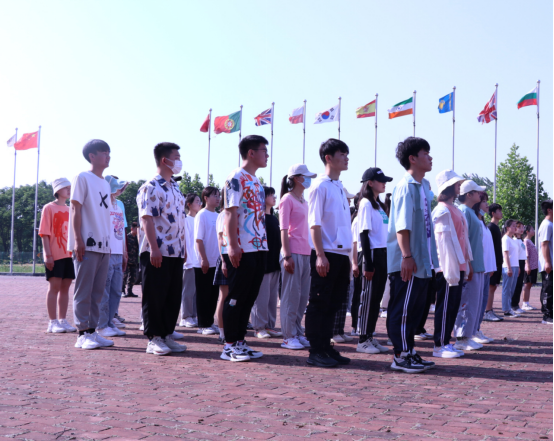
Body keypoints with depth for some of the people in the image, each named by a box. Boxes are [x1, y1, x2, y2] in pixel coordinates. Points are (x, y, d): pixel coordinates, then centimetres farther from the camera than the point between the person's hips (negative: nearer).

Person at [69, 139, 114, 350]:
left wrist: (108, 242, 15)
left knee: (97, 292, 9)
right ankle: (83, 334, -1)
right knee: (84, 291, -4)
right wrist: (78, 240, -17)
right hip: (87, 245, -8)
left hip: (104, 245, 8)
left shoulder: (106, 183, 19)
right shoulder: (82, 178, -3)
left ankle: (92, 331, 14)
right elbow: (76, 210, -9)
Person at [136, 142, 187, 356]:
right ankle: (153, 338, 4)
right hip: (157, 252, -8)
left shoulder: (175, 188, 18)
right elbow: (147, 219, -17)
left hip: (175, 252, 8)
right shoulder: (151, 187, -9)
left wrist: (183, 247, 19)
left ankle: (167, 335, 18)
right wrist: (154, 248, -24)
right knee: (155, 296, -2)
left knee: (173, 296, 10)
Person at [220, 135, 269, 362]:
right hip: (241, 250, -9)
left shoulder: (256, 181, 19)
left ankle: (240, 342, 18)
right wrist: (232, 245, -22)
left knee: (249, 298, 11)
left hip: (258, 249, 9)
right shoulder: (236, 178, -9)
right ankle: (230, 345, 4)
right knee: (236, 298, -3)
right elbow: (230, 213, -15)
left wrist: (263, 245, 18)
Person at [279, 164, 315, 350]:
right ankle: (288, 337, 1)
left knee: (303, 295, 10)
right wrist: (287, 256, -16)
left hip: (305, 253, 8)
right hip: (293, 253, -8)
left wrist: (310, 252, 14)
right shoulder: (287, 199, -6)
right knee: (291, 295, -4)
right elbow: (283, 230, -10)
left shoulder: (303, 201, 18)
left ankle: (298, 333, 17)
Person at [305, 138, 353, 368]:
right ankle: (315, 351, 3)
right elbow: (314, 223, -12)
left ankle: (326, 347, 18)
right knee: (319, 304, -2)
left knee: (333, 303, 11)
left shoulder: (340, 187, 17)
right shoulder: (320, 186, -7)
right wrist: (320, 255, -18)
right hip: (326, 254, -8)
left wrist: (348, 256, 14)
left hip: (341, 254, 8)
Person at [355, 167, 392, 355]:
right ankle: (363, 340, 2)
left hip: (383, 255, 9)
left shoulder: (379, 204, 18)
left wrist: (387, 256, 11)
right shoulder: (366, 203, -8)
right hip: (373, 254, -9)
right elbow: (364, 234, -13)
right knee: (368, 297, -4)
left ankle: (370, 336, 17)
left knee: (377, 297, 10)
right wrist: (367, 264, -17)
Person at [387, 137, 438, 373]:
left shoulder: (424, 186, 15)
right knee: (402, 309, -2)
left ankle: (409, 352, 23)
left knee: (415, 308, 14)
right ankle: (401, 356, 5)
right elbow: (402, 226, -20)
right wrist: (407, 256, -23)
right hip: (408, 263, -9)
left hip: (422, 262, 9)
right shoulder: (406, 186, -13)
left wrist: (430, 256, 19)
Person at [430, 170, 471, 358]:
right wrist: (451, 270, -19)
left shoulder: (455, 210, 16)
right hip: (447, 267, -9)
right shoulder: (443, 210, -12)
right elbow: (444, 241, -17)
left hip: (457, 266, 9)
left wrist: (464, 265, 16)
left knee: (453, 305, 11)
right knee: (446, 306, -4)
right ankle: (439, 346, 2)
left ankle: (446, 343, 18)